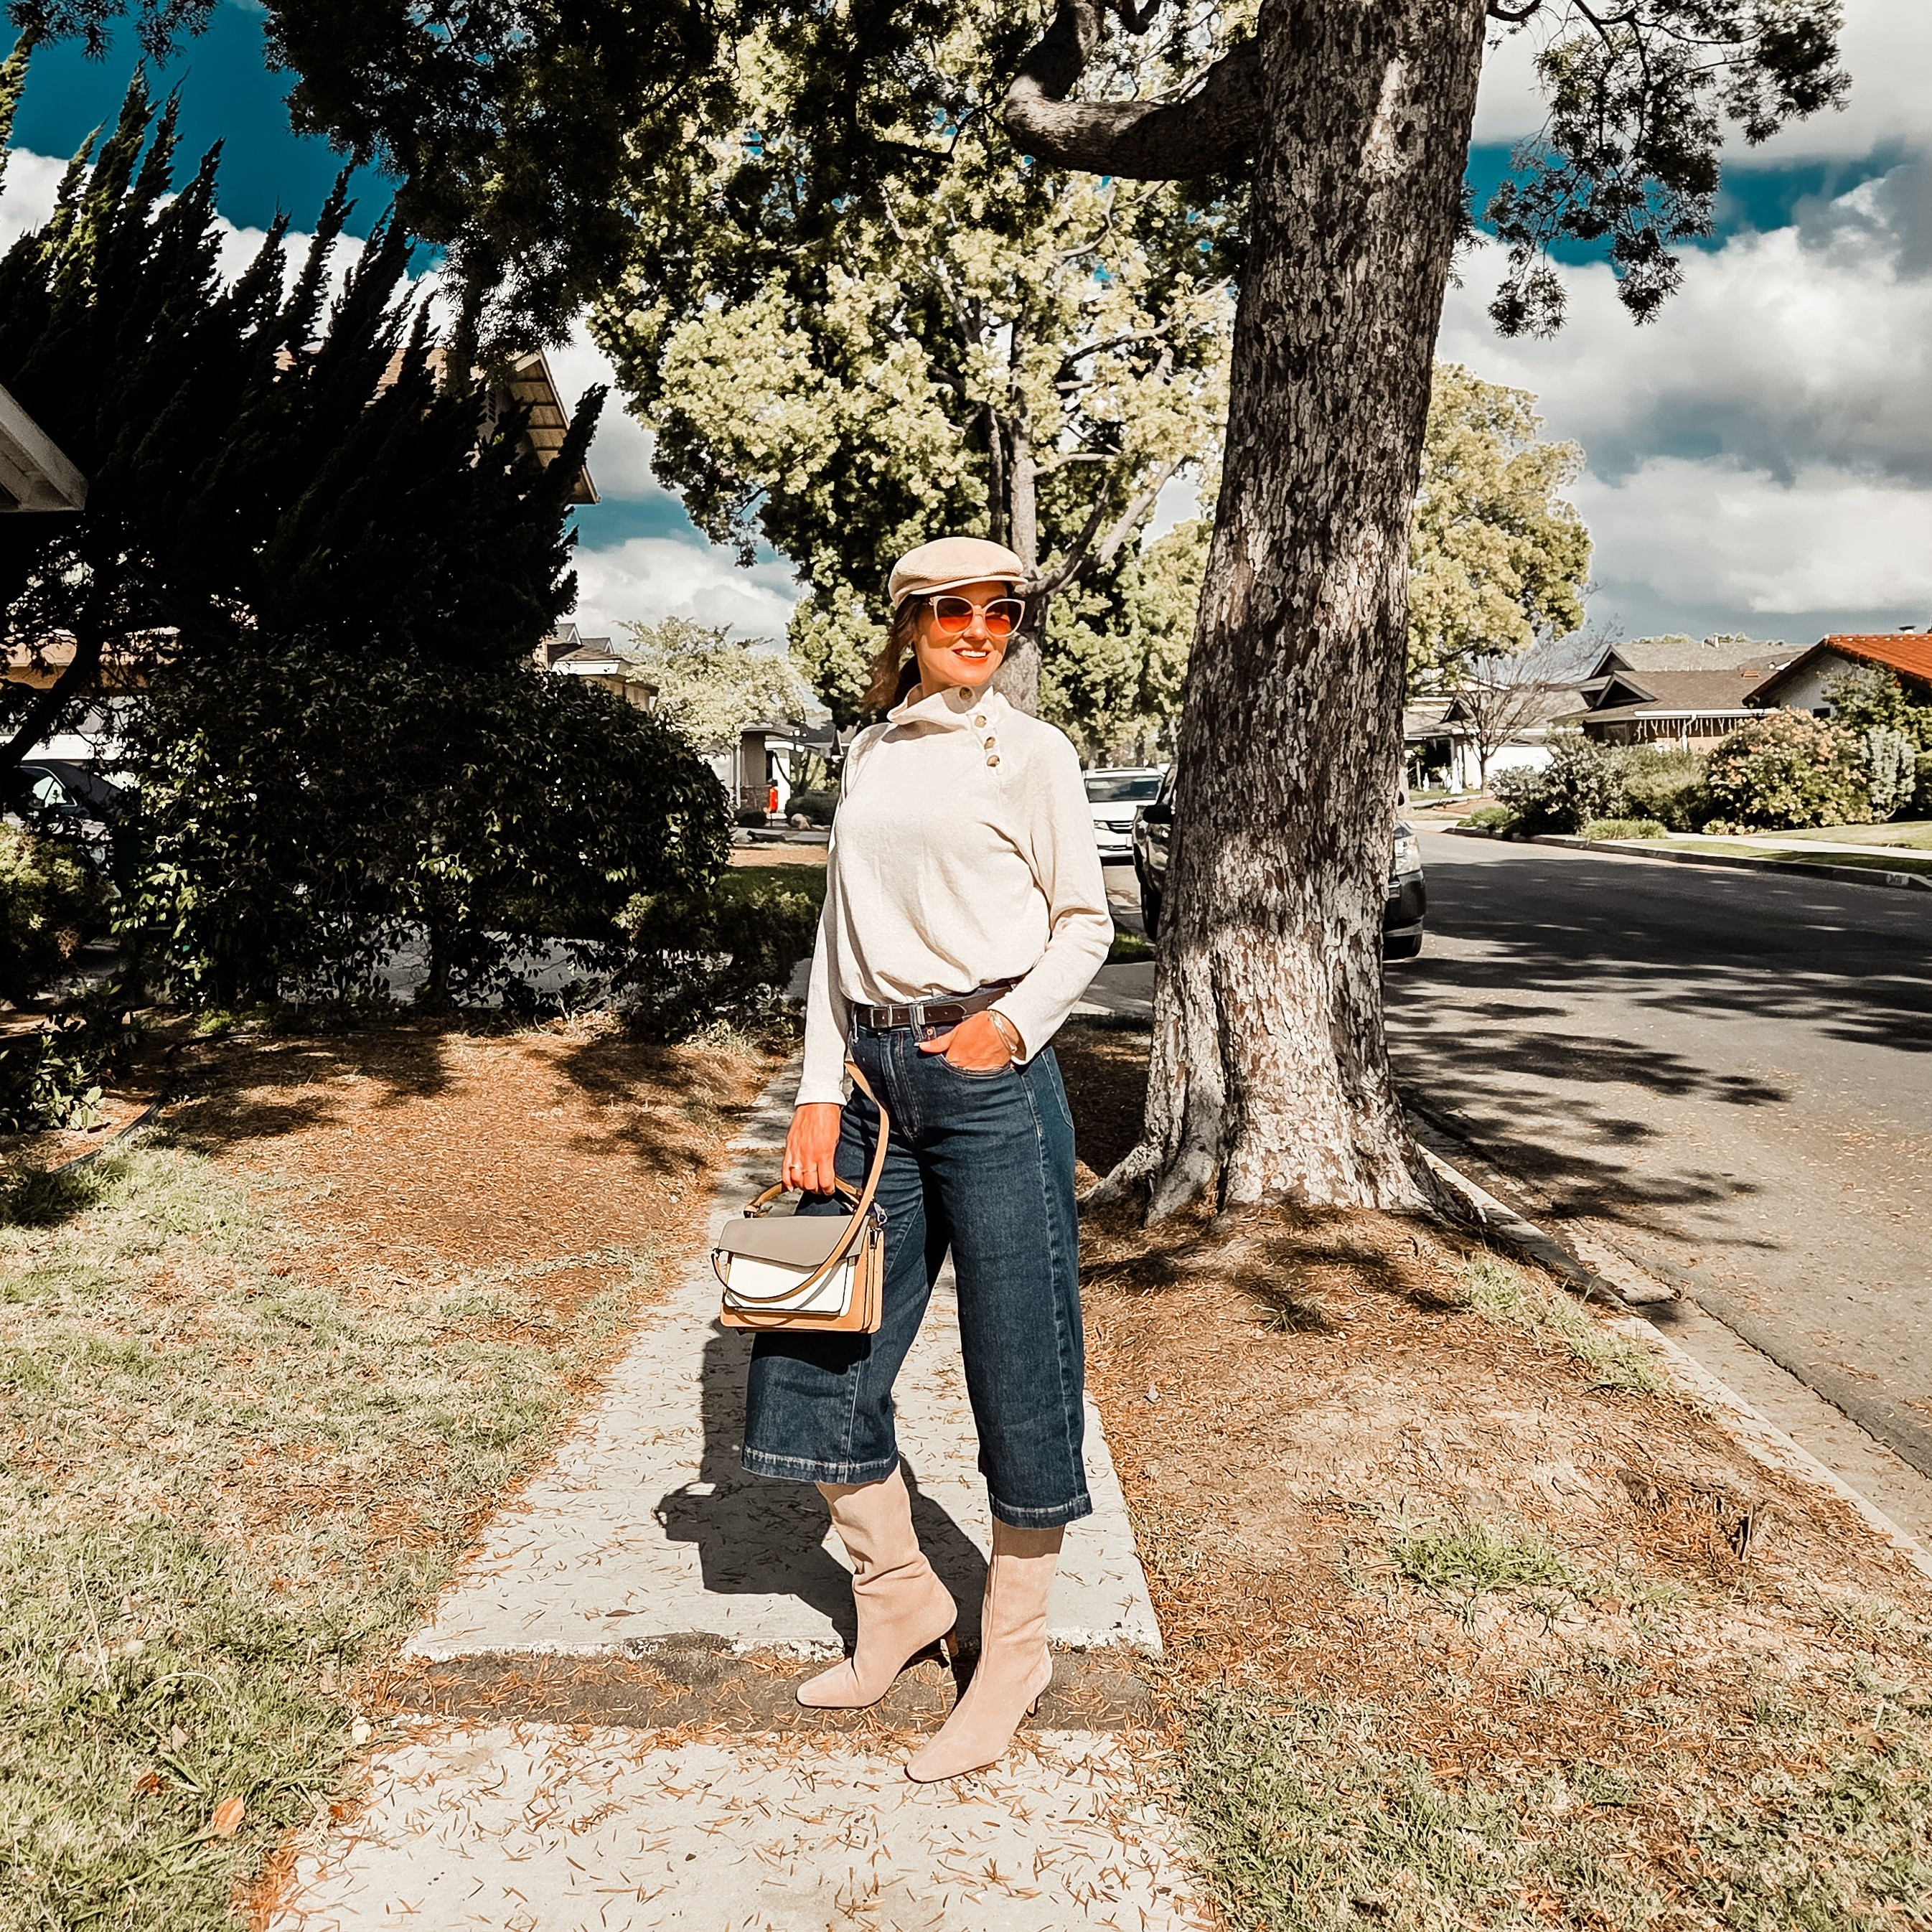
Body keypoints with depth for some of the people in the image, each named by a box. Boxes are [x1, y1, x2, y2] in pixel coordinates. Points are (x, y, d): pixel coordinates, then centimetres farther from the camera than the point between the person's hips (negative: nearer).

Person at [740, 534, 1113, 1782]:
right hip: (875, 1074, 6)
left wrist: (1014, 1022, -17)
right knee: (817, 1357, 7)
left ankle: (1014, 1656, 20)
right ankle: (902, 1600, 28)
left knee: (1018, 1367, 2)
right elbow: (839, 932, 13)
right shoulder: (871, 754, 15)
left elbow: (1086, 922, 1)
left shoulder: (1030, 753, 1)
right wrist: (819, 1093, 4)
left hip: (991, 1074, -5)